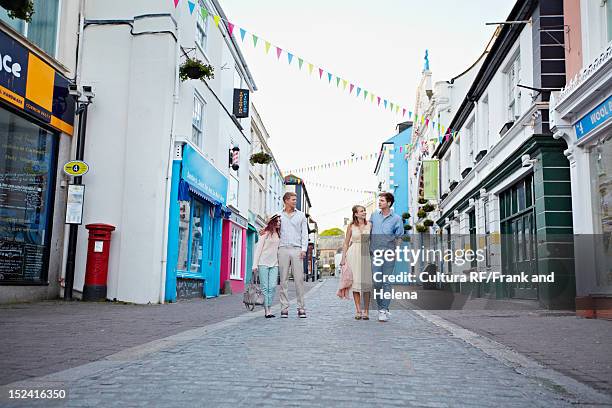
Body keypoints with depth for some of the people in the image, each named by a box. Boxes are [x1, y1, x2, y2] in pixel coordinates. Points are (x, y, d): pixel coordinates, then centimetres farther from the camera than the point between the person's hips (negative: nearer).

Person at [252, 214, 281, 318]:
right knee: (265, 287, -4)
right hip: (263, 263, -5)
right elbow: (258, 249, -3)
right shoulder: (265, 234, -2)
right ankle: (266, 310, -2)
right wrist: (255, 264, -8)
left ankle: (269, 309, 1)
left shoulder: (279, 235, 14)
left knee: (272, 287, -4)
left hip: (274, 264, 5)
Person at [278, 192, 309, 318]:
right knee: (283, 279, -1)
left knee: (299, 279, -4)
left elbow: (305, 233, 10)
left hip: (296, 250, 0)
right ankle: (284, 307, 3)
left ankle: (301, 307, 0)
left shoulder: (301, 215, 14)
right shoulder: (279, 216, 12)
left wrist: (304, 249, -2)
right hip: (283, 249, 0)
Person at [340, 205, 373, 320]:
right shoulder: (351, 226, 4)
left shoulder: (369, 225, 6)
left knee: (366, 282, -4)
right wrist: (343, 258, 0)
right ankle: (358, 310, 6)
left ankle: (366, 311, 1)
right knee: (356, 281, -1)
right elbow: (346, 243, 7)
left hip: (366, 254, 1)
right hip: (353, 254, 0)